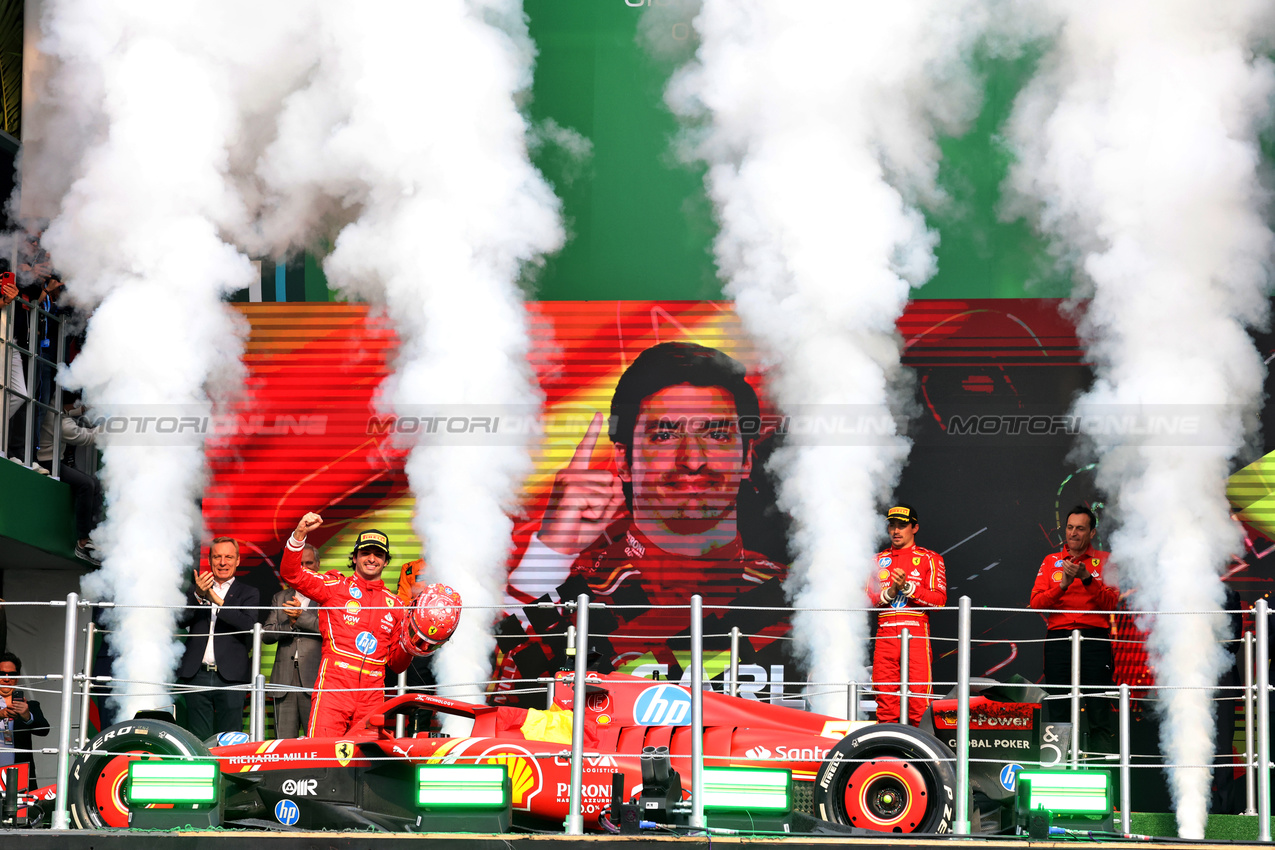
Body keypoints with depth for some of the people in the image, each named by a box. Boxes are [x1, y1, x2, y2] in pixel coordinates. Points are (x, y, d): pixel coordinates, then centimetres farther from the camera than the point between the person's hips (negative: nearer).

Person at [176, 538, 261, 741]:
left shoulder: (248, 593, 10)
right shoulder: (195, 591, 17)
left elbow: (247, 624, -8)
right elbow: (180, 621, 1)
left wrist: (216, 600, -16)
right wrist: (198, 596, -15)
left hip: (230, 678, -2)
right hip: (197, 676, 2)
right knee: (198, 740, 1)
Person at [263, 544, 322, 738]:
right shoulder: (280, 598, 20)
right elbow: (266, 634, 11)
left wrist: (301, 616, -11)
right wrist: (290, 623, -6)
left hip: (314, 678, -4)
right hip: (285, 678, 4)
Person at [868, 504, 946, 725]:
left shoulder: (929, 559, 8)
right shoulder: (879, 560, 19)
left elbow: (939, 599, -2)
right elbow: (866, 599, 12)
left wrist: (908, 587, -12)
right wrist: (890, 592, -6)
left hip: (916, 634, -3)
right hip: (885, 636, 3)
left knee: (919, 698, -10)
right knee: (885, 698, 0)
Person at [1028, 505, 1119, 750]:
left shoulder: (1104, 560, 11)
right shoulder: (1051, 562, 15)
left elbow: (1111, 602, -2)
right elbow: (1036, 601, 3)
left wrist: (1087, 579, -15)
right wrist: (1062, 585, -12)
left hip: (1095, 640, -2)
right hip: (1059, 639, 2)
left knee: (1099, 710, -4)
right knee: (1058, 713, 1)